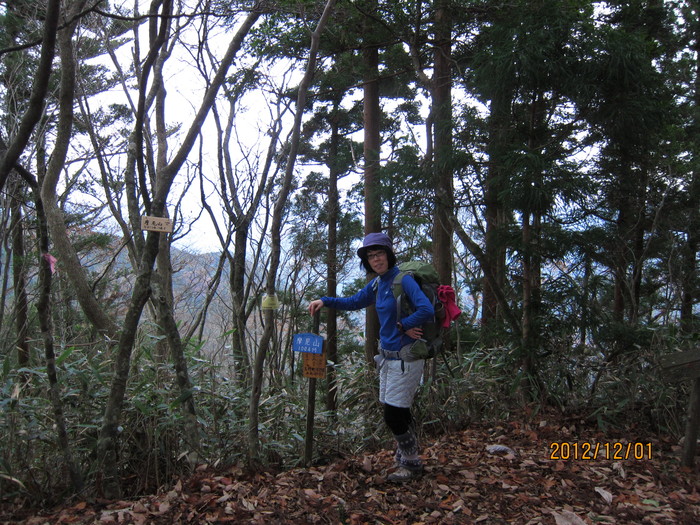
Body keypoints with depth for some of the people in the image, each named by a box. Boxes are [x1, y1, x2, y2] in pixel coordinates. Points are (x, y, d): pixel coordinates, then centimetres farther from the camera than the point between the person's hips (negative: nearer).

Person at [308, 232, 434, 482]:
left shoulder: (403, 280, -17)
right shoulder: (376, 284, 8)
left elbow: (426, 310, -29)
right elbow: (353, 302, 22)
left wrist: (402, 325, -17)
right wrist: (325, 301, 10)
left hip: (406, 357, -8)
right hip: (387, 356, 8)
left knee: (394, 415, -2)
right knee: (397, 411, 17)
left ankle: (412, 464, 18)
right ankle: (406, 453, 35)